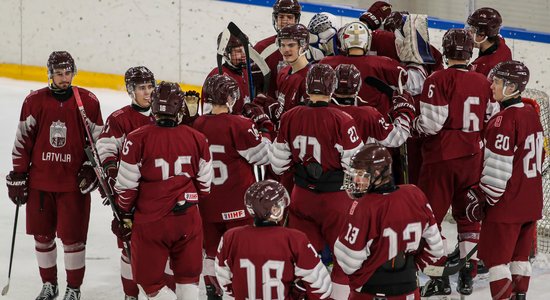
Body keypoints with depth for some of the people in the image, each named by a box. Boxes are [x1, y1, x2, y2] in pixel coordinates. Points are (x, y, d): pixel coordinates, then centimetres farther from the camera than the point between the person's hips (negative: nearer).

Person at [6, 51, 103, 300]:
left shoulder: (88, 101, -3)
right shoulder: (35, 101, 0)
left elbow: (98, 139, 5)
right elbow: (22, 141, 4)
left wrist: (90, 168, -5)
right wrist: (18, 176, 3)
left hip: (74, 183, -2)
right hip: (39, 181, 2)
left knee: (72, 237, -2)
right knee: (42, 235, 10)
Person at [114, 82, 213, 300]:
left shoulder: (138, 139, -13)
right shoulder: (197, 139, -3)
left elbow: (127, 184, -8)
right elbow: (204, 183, 7)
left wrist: (125, 214, 9)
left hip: (150, 221, -3)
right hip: (188, 220, 3)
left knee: (149, 278, 9)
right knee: (188, 275, 19)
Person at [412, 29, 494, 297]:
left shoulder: (438, 81, -12)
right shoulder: (483, 83, 4)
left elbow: (431, 124, -15)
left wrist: (415, 123, 5)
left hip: (441, 158, -5)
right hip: (472, 159, 5)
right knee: (468, 216, 16)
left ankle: (439, 278, 0)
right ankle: (468, 277, 16)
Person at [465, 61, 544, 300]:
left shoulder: (504, 121, -20)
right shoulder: (532, 114, 7)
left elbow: (498, 169, -20)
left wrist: (481, 198, -11)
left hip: (506, 204, -8)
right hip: (531, 202, 8)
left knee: (495, 256, 0)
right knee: (519, 254, 17)